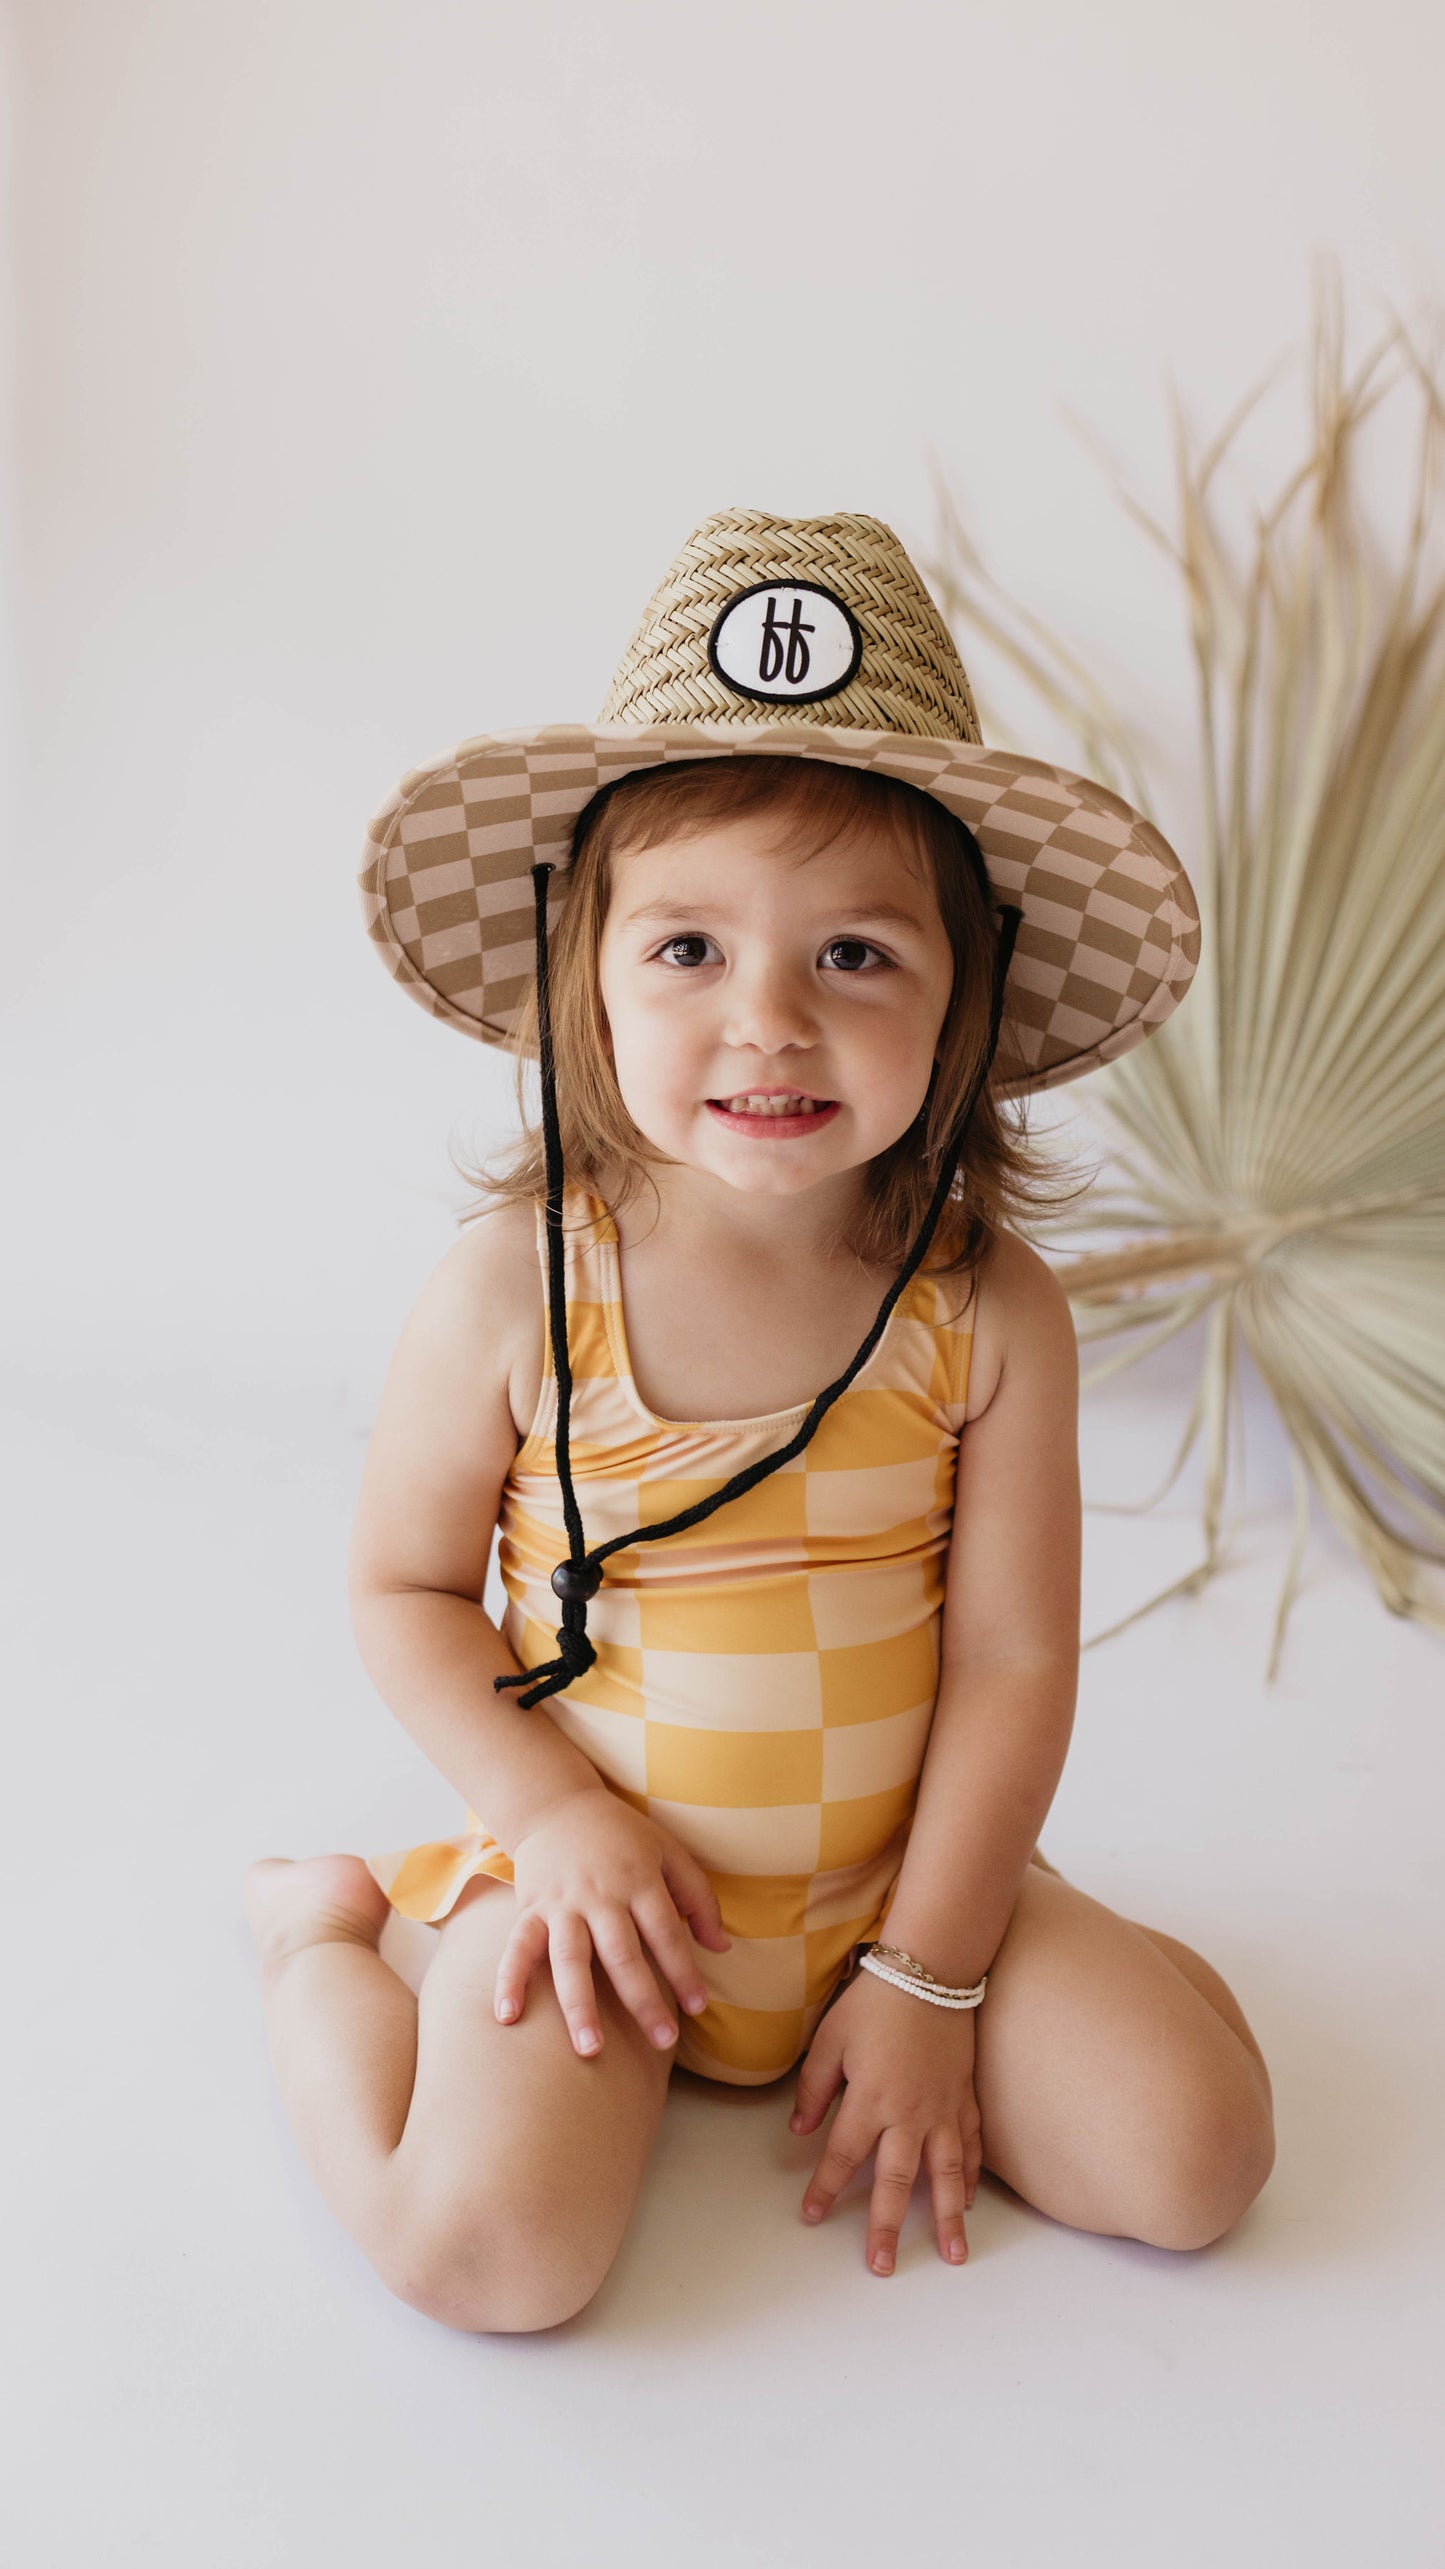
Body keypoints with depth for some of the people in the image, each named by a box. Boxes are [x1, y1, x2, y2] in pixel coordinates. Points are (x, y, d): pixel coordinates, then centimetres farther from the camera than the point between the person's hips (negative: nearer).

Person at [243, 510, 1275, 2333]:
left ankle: (840, 2043, 15)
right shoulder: (513, 1288, -16)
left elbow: (1011, 1659, -8)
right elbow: (405, 1586, -4)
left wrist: (925, 1979, -9)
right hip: (600, 1873, -2)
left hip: (896, 1881, 2)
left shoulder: (988, 1313, -12)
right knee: (486, 2251, -21)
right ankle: (318, 1934, 9)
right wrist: (553, 1814, -16)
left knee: (1192, 2149, -10)